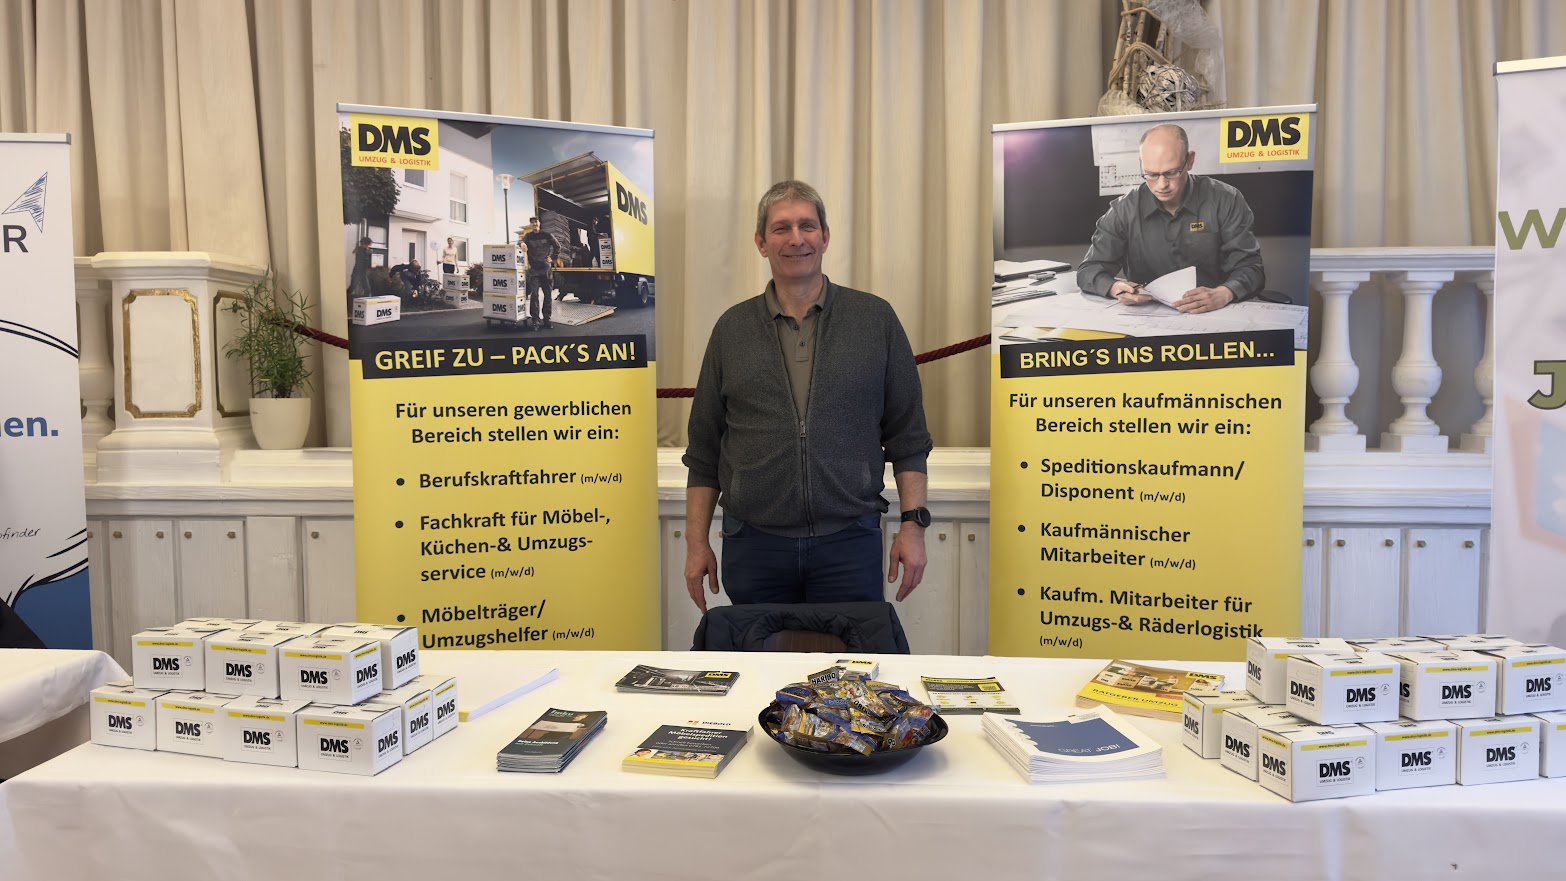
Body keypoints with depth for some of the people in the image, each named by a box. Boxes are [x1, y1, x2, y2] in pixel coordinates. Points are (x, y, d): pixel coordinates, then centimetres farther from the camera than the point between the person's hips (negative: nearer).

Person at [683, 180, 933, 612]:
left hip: (850, 542, -1)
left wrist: (913, 523, -3)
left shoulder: (876, 319, 3)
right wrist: (696, 543, 4)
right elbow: (704, 450, 8)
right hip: (753, 543, 1)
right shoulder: (731, 329, 6)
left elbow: (907, 435, 4)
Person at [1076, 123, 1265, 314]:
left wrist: (1223, 295, -28)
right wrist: (1114, 288, -23)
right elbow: (1089, 271, 1)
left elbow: (1249, 267, -4)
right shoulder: (1124, 210, 0)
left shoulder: (1225, 201, -2)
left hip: (1214, 318, 0)